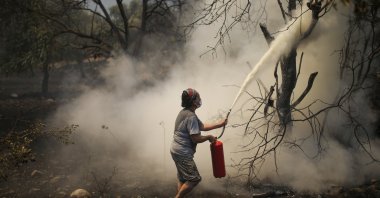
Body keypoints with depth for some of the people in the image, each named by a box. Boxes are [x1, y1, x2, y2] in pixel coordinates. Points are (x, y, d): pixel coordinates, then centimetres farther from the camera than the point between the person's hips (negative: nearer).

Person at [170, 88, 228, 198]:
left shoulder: (185, 112, 13)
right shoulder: (191, 116, -20)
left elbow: (202, 126, 20)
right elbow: (196, 138, -21)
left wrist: (219, 124, 19)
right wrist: (209, 137, -4)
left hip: (177, 151, 10)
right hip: (183, 153, -10)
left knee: (183, 179, 17)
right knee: (194, 178, -4)